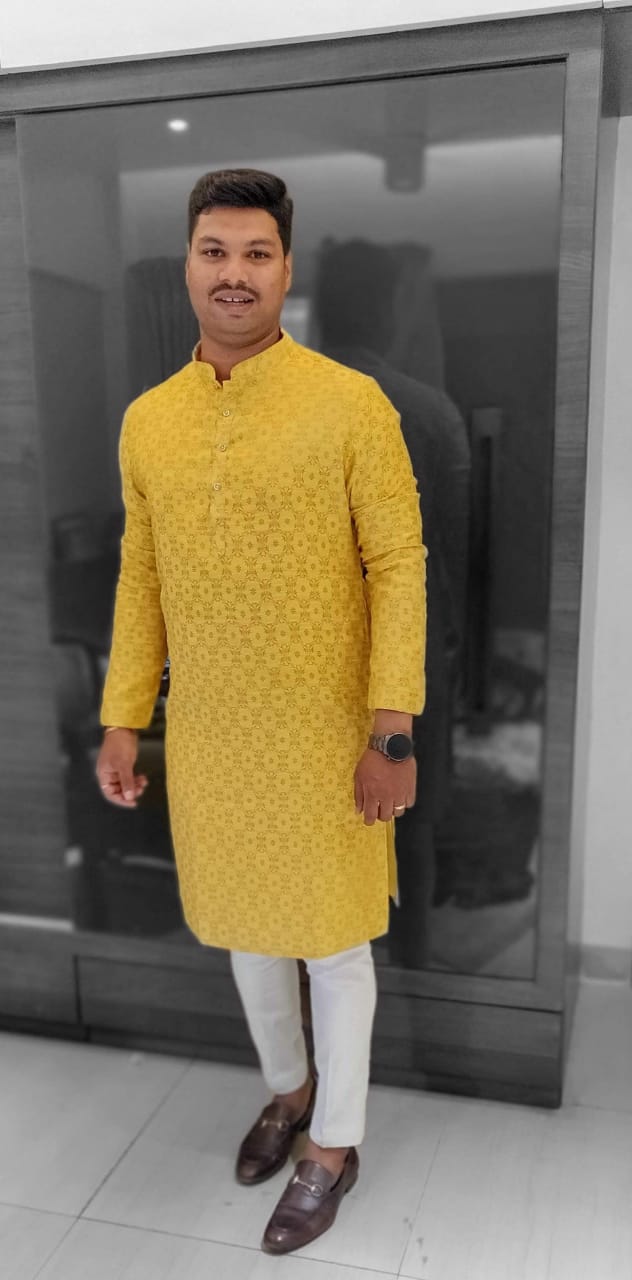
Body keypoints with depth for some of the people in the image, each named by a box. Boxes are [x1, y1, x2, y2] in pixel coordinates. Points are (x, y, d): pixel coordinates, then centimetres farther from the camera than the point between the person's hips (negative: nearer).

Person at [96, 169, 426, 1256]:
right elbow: (140, 578, 8)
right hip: (204, 736, 5)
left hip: (323, 736, -4)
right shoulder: (147, 420, 2)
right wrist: (122, 719, 5)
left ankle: (336, 1141, 36)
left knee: (331, 942, 12)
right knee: (242, 925, 21)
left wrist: (393, 733, -14)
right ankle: (288, 1085, 48)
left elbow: (399, 568, -11)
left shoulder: (351, 405, -11)